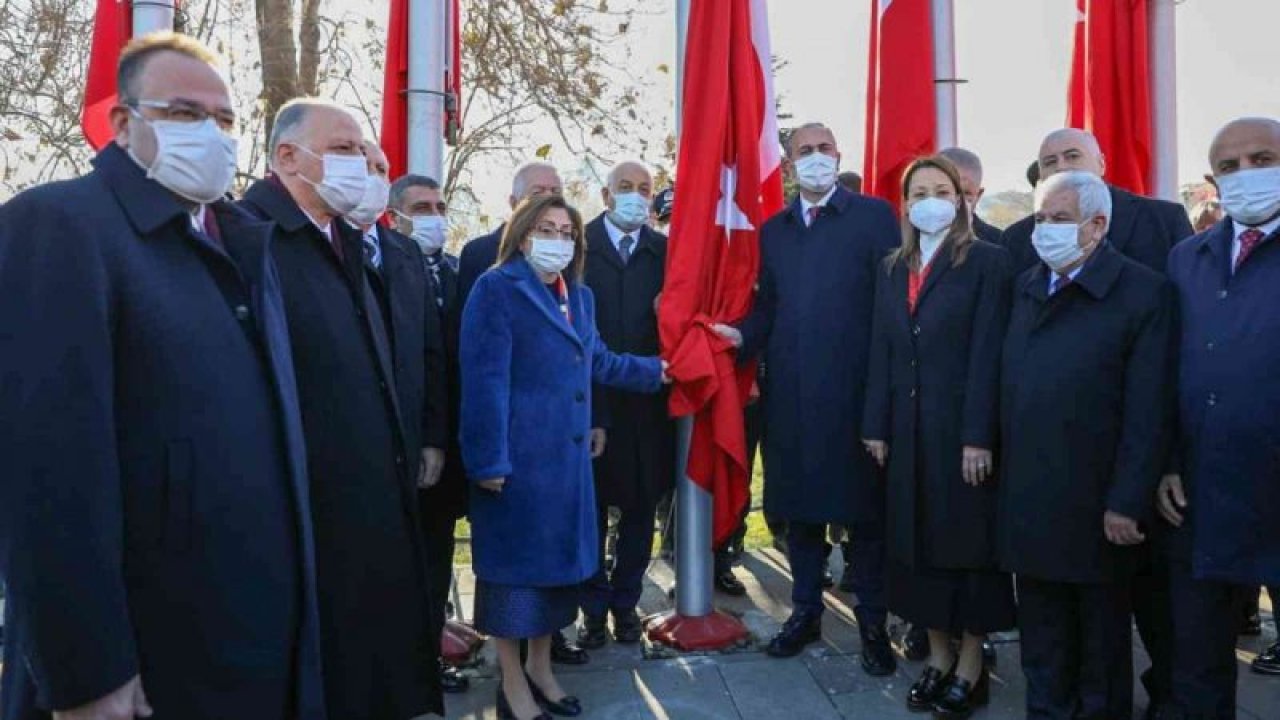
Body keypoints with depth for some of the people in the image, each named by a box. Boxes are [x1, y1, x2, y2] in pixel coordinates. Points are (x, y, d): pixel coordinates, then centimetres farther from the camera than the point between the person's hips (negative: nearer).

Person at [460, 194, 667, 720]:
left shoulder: (579, 296, 14)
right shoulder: (497, 289, -9)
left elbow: (598, 363, 22)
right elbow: (485, 380, -15)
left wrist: (657, 371, 25)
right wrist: (489, 460, -18)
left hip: (567, 454, 7)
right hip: (517, 455, -7)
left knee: (558, 556, 14)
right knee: (515, 559, 4)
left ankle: (541, 669, 31)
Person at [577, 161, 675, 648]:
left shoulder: (664, 251, 8)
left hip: (647, 401, 3)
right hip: (590, 398, -3)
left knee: (641, 507, 11)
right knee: (590, 508, 8)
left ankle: (625, 603, 28)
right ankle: (594, 608, 23)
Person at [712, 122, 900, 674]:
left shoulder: (874, 215, 0)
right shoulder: (773, 229, 15)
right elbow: (767, 307, 14)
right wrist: (743, 336, -6)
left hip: (853, 389, -4)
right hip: (790, 391, 5)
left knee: (863, 506, 5)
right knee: (798, 504, 13)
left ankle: (873, 623, 20)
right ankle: (805, 610, 29)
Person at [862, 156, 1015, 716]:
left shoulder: (987, 261, -4)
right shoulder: (892, 269, 12)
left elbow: (987, 352, -11)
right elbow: (881, 351, 9)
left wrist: (979, 435, -16)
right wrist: (876, 426, 4)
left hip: (962, 425, -5)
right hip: (908, 429, 5)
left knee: (967, 539, 5)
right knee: (917, 540, 10)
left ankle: (970, 666, 18)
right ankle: (938, 658, 25)